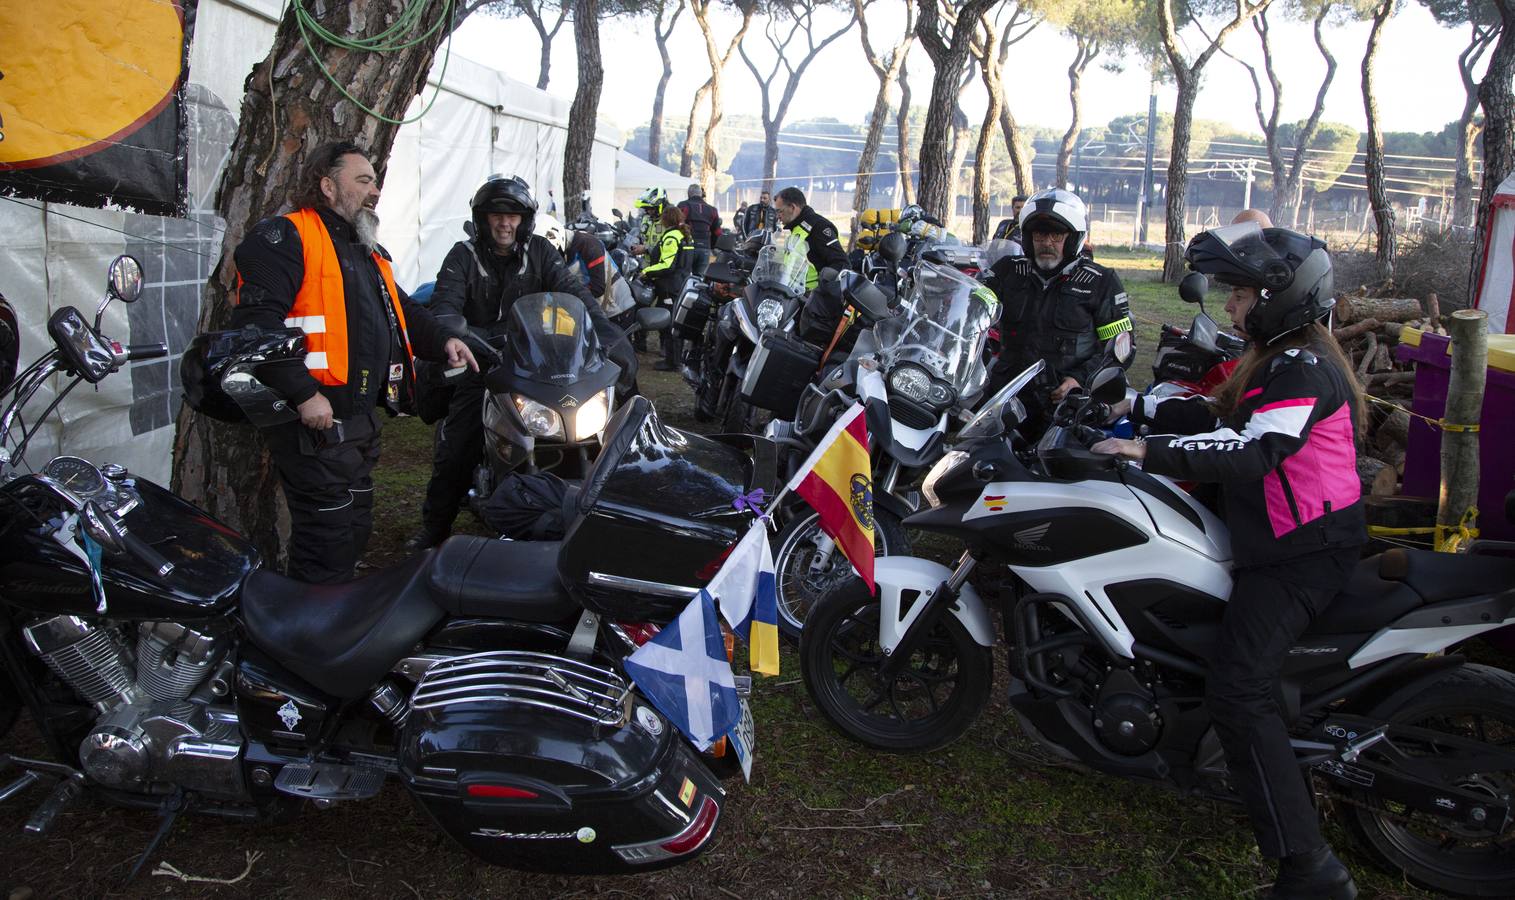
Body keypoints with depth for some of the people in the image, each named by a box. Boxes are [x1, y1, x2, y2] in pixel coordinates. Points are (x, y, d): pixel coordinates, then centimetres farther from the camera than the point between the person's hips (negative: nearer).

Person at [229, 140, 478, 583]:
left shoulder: (370, 252, 20)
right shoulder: (286, 237, -10)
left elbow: (401, 310, 30)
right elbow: (256, 321, -21)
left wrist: (443, 340, 10)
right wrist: (303, 394, -25)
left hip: (359, 420, 10)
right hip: (314, 418, -10)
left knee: (355, 529, 18)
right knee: (329, 532, -8)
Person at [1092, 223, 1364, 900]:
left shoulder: (1303, 369, -17)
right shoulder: (1281, 358, 17)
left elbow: (1253, 451, -30)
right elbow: (1219, 417, 22)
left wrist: (1152, 451, -31)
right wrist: (1139, 408, 17)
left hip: (1303, 551, -11)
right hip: (1294, 539, 11)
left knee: (1238, 691, -21)